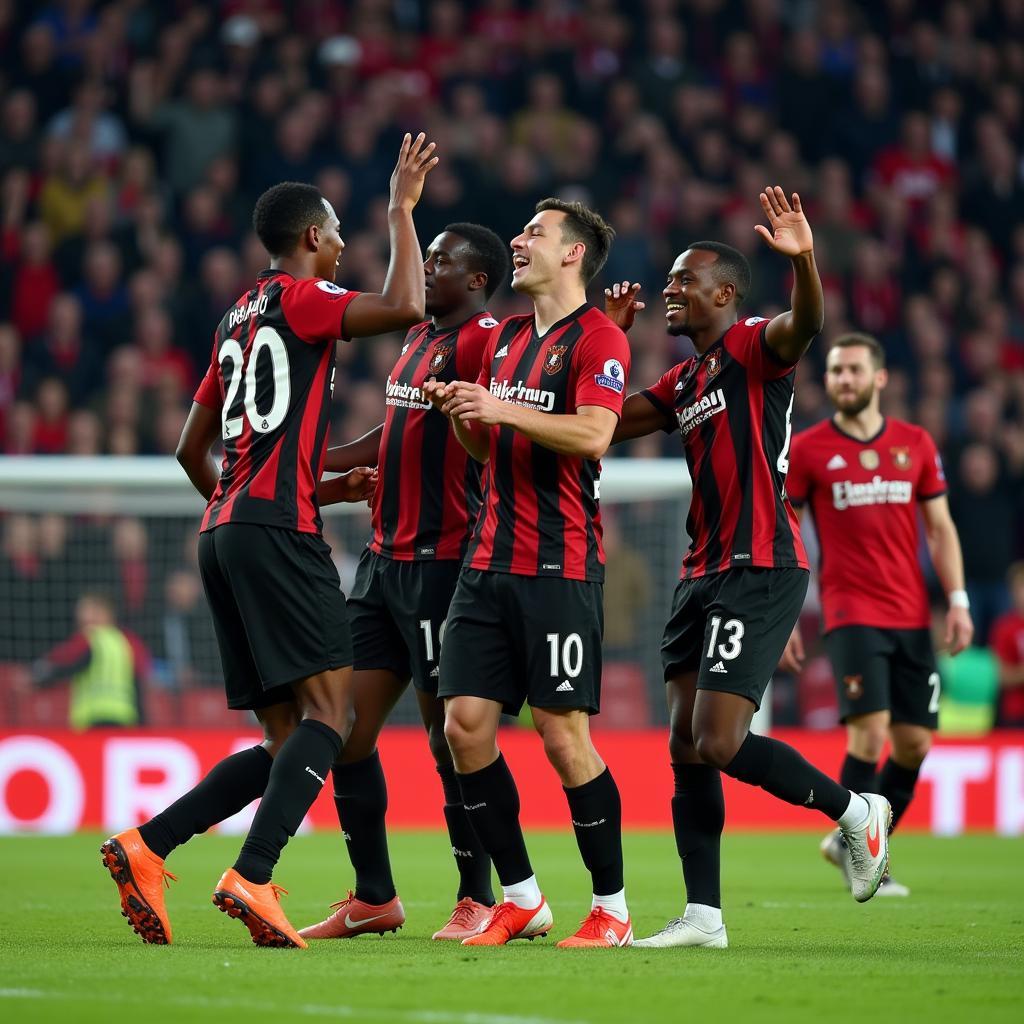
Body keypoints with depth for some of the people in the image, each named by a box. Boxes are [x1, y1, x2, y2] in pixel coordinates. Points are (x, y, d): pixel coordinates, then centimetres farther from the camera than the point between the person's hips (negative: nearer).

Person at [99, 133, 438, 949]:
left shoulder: (240, 318, 24)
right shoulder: (298, 297, -1)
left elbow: (192, 450, 27)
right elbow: (404, 307, -17)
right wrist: (402, 209, -5)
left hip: (225, 534, 9)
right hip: (277, 528, -9)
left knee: (286, 740, 7)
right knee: (330, 710, -14)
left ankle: (144, 848, -3)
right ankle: (253, 878, -27)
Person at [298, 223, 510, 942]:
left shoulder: (484, 343, -11)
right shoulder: (419, 339, 17)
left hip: (443, 561, -9)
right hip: (386, 558, 9)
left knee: (451, 734, -4)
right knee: (346, 727, 7)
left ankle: (477, 900, 6)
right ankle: (374, 898, 16)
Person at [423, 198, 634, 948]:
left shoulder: (597, 337, -6)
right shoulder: (505, 338, 19)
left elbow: (593, 435, -19)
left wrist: (503, 408, -19)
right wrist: (461, 412, 7)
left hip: (560, 567, -8)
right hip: (490, 561, 8)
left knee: (564, 735, -8)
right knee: (466, 725, -1)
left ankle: (612, 908, 4)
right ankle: (522, 899, 11)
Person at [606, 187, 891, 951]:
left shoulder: (753, 346, -6)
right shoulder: (684, 381, 20)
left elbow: (806, 325, -28)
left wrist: (804, 262, -48)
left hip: (759, 573, -9)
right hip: (704, 574, 9)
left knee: (717, 745, -13)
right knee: (686, 749, 3)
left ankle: (855, 811, 8)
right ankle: (703, 916, 5)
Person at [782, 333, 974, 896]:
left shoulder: (915, 444, 9)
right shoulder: (806, 450, 1)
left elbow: (940, 528, 12)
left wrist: (957, 601, 3)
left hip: (912, 617, 4)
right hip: (850, 614, -4)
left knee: (913, 744, 2)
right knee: (870, 732, -17)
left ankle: (851, 841, 20)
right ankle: (860, 859, -4)